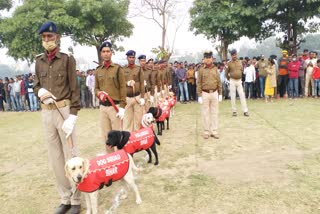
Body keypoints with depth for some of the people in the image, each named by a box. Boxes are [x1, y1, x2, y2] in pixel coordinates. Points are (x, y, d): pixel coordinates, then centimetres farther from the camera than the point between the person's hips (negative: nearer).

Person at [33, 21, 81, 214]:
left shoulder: (67, 59, -3)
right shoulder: (39, 61, 11)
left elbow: (75, 89, -6)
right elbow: (36, 85, 18)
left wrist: (73, 116, -13)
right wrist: (40, 91, -7)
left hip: (64, 110, -5)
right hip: (46, 112, 5)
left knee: (70, 156, 2)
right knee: (55, 157, 11)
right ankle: (65, 198, 26)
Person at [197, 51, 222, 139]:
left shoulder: (215, 69, 5)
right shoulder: (201, 70, -2)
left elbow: (219, 82, 7)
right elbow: (199, 83, -4)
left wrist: (220, 94, 3)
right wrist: (199, 96, -8)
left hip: (215, 93, 2)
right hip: (205, 93, -2)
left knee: (214, 112, 7)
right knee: (206, 113, 4)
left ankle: (214, 131, 15)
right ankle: (206, 131, 14)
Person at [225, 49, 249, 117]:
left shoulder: (240, 62, 6)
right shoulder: (229, 63, -4)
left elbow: (242, 71, 17)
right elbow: (226, 73, 4)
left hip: (239, 81, 3)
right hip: (232, 81, -2)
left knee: (242, 95, -1)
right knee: (233, 96, 3)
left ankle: (245, 111, 1)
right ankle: (234, 111, 12)